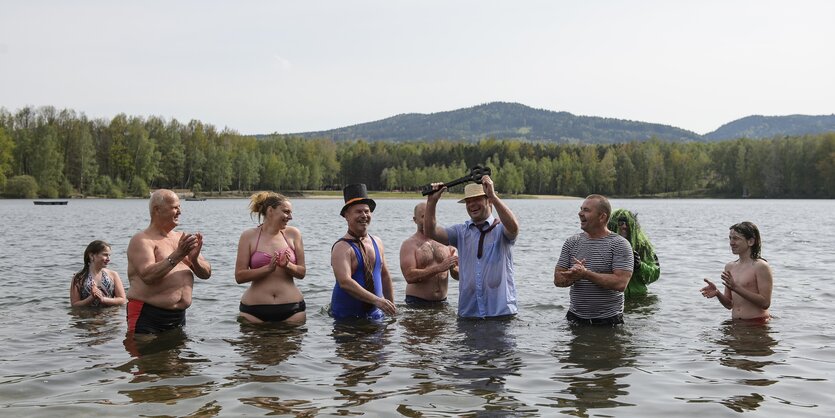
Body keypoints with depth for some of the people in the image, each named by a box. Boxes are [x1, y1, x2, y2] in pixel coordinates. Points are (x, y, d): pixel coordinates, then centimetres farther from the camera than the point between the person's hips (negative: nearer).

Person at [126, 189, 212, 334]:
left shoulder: (182, 238, 13)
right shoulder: (142, 240, -7)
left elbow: (206, 273, 10)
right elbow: (147, 276, -23)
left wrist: (194, 260, -11)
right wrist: (177, 255, -25)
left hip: (179, 316, 6)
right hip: (148, 317, -6)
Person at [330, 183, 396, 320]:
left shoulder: (377, 242, 7)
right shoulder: (342, 247, -15)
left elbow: (385, 276, 16)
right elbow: (345, 282, -27)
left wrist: (391, 307, 12)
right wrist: (377, 300, -33)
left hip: (375, 314, 5)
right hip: (346, 316, -5)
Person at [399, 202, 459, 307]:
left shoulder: (445, 241, 8)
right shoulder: (409, 244, -3)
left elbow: (457, 276, 9)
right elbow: (409, 276, -16)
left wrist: (454, 268, -16)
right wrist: (439, 268, -22)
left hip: (442, 302, 4)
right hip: (417, 303, -4)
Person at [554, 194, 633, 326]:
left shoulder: (620, 244, -7)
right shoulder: (571, 242, 7)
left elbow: (620, 283, -18)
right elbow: (558, 280, 3)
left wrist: (586, 274, -24)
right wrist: (574, 276, -20)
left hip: (608, 320, -4)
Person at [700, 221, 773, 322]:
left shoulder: (761, 266, -6)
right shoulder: (730, 267, 12)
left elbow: (765, 303, -13)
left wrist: (736, 288, -18)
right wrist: (717, 293, -4)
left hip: (757, 323, -5)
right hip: (736, 324, 5)